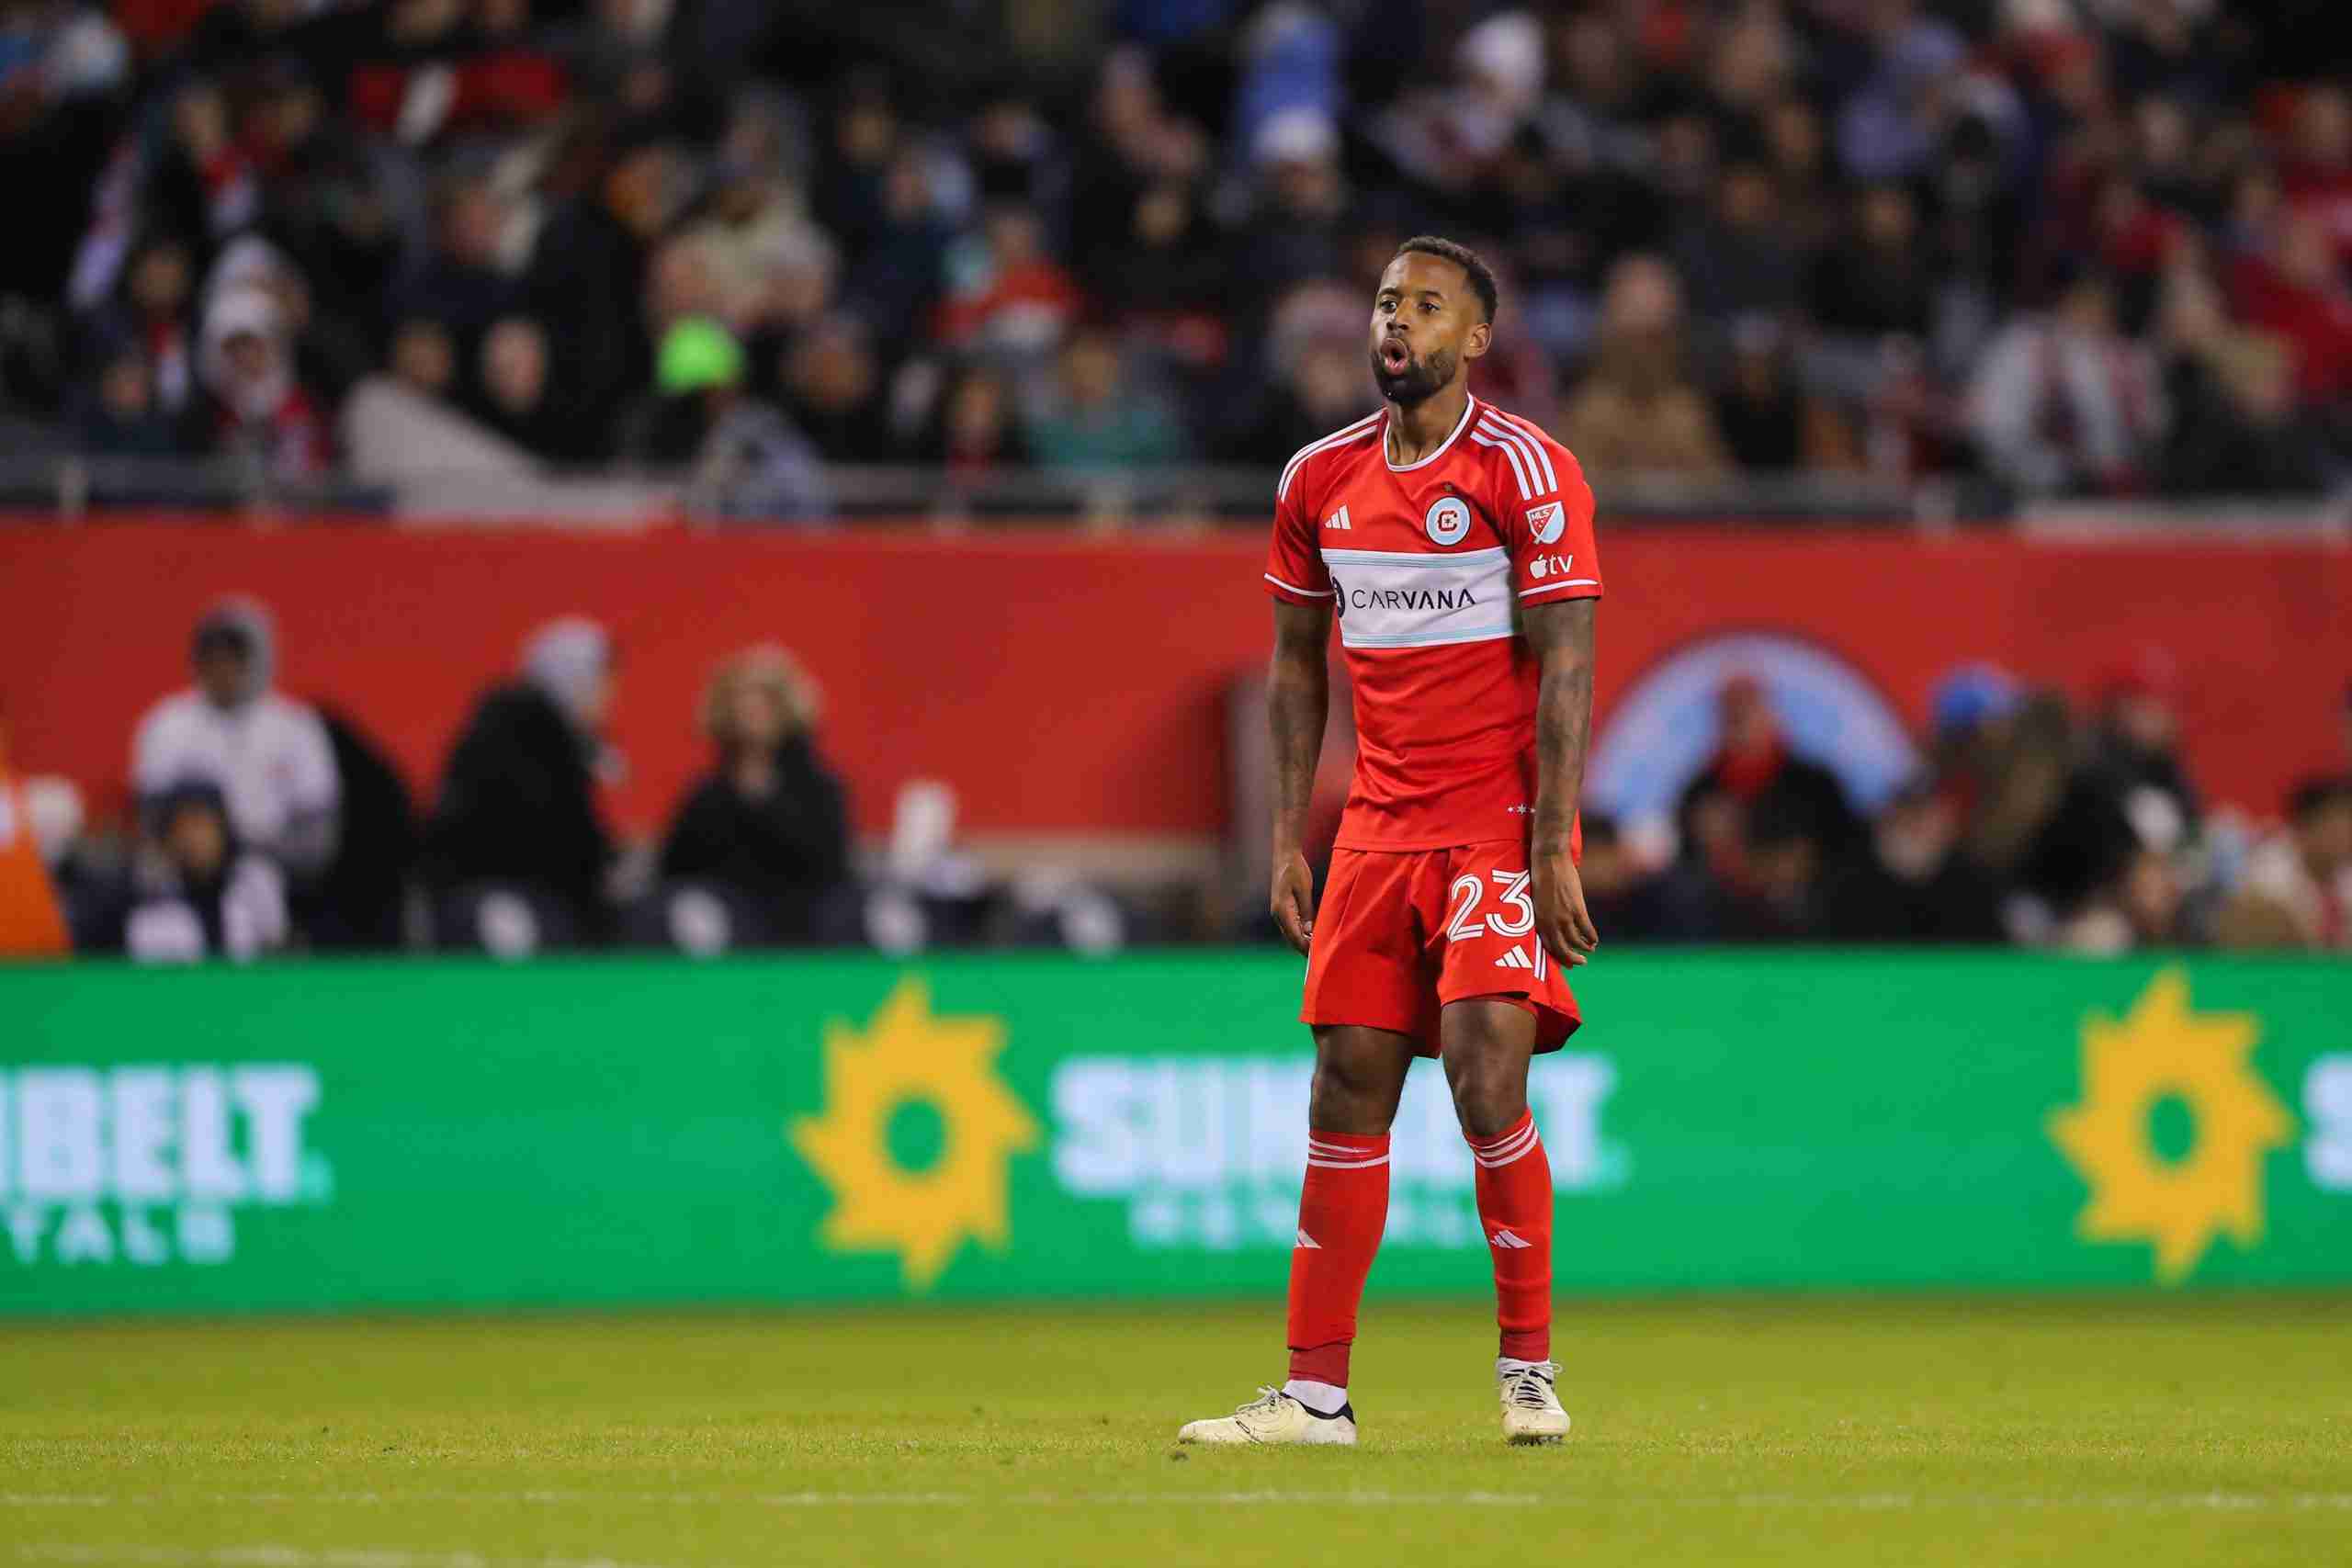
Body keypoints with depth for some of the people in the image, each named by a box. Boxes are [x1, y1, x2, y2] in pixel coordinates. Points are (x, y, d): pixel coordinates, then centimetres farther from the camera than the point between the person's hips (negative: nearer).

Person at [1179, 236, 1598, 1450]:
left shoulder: (1526, 468, -8)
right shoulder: (1321, 478, 9)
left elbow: (1565, 666, -10)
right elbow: (1297, 661, 17)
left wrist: (1553, 849, -16)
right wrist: (1290, 833, 10)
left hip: (1499, 826, -5)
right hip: (1377, 831, 5)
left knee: (1485, 1075, -15)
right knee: (1347, 1088, 2)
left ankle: (1528, 1369, -2)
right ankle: (1316, 1390, 6)